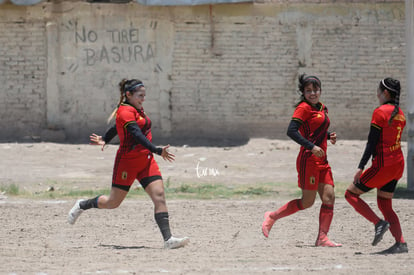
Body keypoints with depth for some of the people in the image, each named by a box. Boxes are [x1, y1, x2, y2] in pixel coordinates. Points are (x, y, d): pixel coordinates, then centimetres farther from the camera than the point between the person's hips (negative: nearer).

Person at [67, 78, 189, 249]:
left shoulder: (137, 110, 13)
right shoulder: (125, 111, -15)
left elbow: (118, 126, 30)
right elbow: (137, 135, -28)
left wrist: (105, 139, 44)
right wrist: (157, 150, -38)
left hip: (146, 161, 8)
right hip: (127, 161, -8)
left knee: (159, 196, -9)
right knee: (113, 202, 5)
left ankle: (168, 239, -17)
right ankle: (82, 205, 33)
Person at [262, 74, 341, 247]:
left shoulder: (322, 108, 16)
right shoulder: (303, 108, -9)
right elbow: (291, 131, -19)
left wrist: (328, 136, 10)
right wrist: (311, 147, -24)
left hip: (322, 160, 8)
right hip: (308, 159, -8)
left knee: (329, 197, -2)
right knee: (307, 202, -6)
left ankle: (322, 238, -2)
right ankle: (272, 217, 8)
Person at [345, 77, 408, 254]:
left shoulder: (380, 112, -13)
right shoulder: (400, 114, 11)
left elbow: (372, 142, -16)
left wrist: (361, 167, -15)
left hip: (383, 165, -8)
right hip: (398, 164, 8)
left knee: (351, 193, 4)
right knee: (384, 204, 15)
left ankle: (379, 223, -10)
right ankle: (400, 243, 3)